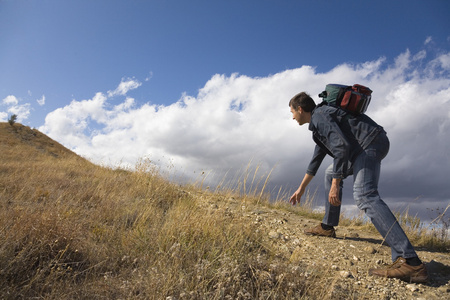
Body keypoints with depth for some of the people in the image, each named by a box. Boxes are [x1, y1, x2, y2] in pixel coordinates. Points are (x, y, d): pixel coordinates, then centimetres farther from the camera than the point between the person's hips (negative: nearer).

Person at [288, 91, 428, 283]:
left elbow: (341, 146, -22)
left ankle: (410, 262, -35)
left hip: (370, 143, -11)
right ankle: (327, 227, 25)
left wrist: (335, 185, -20)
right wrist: (301, 188, 35)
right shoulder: (318, 121, 24)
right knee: (331, 173, 24)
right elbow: (316, 158, 30)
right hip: (362, 146, 11)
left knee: (364, 195, -27)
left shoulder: (319, 116, -8)